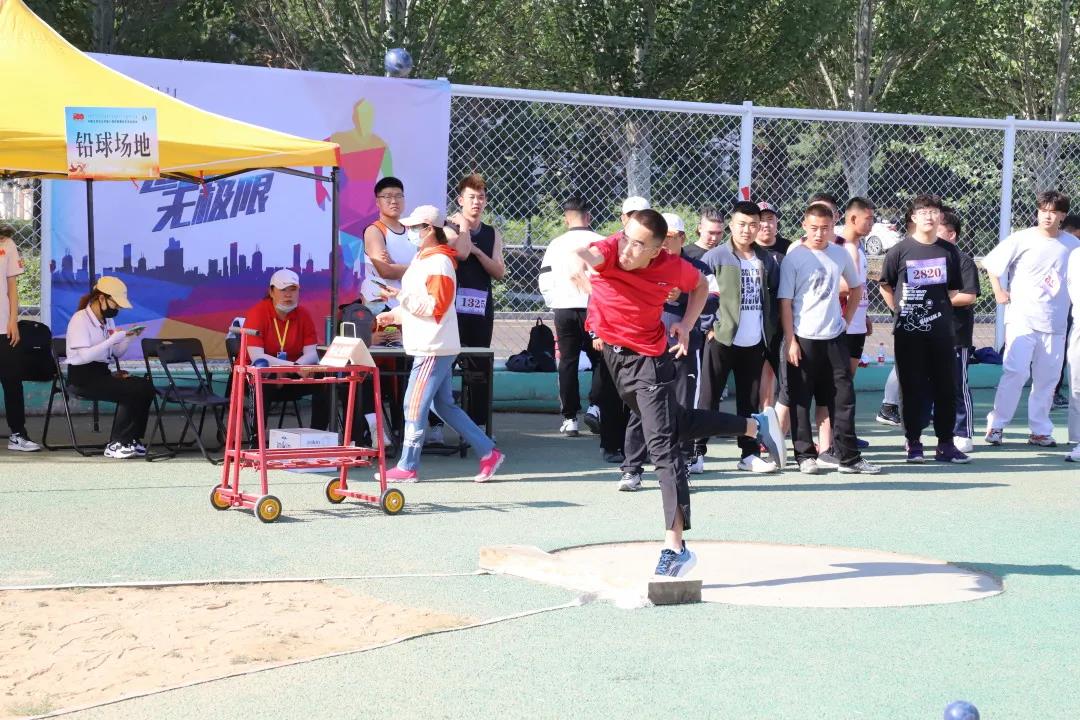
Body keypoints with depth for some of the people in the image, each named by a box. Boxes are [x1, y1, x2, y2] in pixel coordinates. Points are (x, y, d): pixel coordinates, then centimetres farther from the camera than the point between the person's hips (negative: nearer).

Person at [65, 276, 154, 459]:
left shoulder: (108, 319, 14)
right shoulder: (80, 320, -11)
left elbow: (117, 353, 17)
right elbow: (85, 355, -23)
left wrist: (129, 337, -2)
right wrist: (114, 338, -23)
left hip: (102, 373, 8)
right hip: (83, 377, -8)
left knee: (145, 386, -12)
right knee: (131, 392, -24)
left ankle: (131, 440, -7)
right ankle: (115, 445, -15)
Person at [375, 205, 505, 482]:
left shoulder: (439, 262, -14)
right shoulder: (422, 259, 17)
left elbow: (436, 305, -21)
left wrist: (401, 296, -21)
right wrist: (394, 315, 15)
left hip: (434, 349, -10)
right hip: (427, 346, 10)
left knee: (414, 405, -6)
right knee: (445, 405, 12)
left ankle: (407, 467, 1)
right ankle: (488, 452, 15)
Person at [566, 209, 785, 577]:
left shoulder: (672, 267, -19)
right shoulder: (610, 250, -22)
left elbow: (700, 284, 6)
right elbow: (587, 254, -49)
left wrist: (687, 325, -6)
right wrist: (581, 261, -72)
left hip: (649, 358, -4)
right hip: (612, 351, 4)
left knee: (662, 446, -13)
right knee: (674, 425, 23)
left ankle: (675, 546, -15)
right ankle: (755, 425, 46)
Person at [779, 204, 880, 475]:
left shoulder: (840, 254, 5)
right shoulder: (794, 258, -7)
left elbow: (856, 287, 20)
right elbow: (785, 302, -7)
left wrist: (846, 318, 10)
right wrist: (790, 340, -12)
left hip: (835, 338, 4)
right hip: (803, 339, -4)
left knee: (843, 398, 4)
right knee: (801, 400, 2)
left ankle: (848, 457, 9)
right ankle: (805, 455, 11)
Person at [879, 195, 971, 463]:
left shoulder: (949, 252, 7)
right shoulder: (900, 251, -1)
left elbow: (953, 291, 14)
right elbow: (885, 287, 6)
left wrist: (939, 310, 3)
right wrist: (901, 311, 1)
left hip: (941, 330, 3)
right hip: (908, 331, -2)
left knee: (946, 388, 4)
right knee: (912, 388, 2)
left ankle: (945, 445, 11)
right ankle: (913, 444, 10)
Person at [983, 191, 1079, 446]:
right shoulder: (1022, 239, -3)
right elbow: (991, 263, 3)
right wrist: (999, 292, -2)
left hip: (1055, 323, 4)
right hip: (1022, 318, -3)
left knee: (1047, 378, 6)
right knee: (1016, 372, -13)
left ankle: (1040, 430, 15)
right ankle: (996, 424, -3)